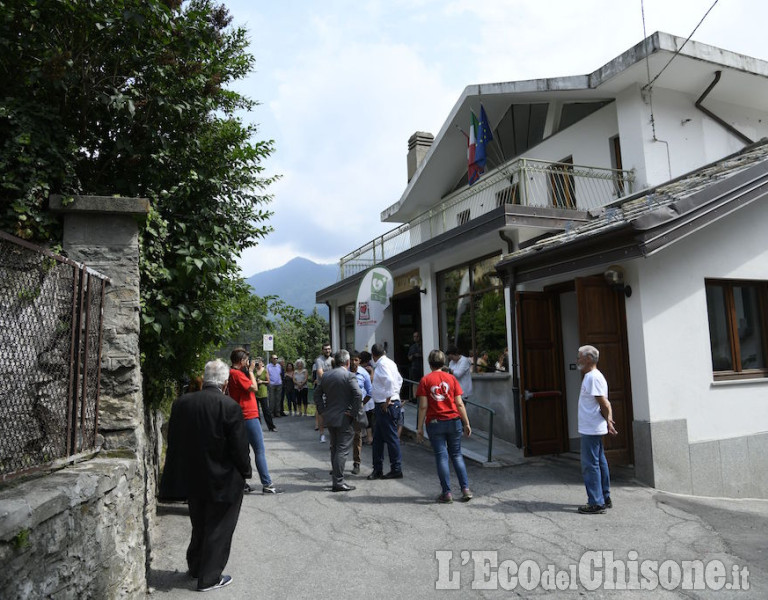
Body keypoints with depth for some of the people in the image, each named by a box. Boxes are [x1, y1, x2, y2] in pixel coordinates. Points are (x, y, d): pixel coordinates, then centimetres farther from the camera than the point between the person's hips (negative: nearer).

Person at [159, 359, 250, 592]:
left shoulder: (181, 403, -4)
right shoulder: (229, 406, -20)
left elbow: (173, 442, 4)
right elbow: (239, 446, -16)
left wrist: (182, 472, 15)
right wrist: (245, 472, 1)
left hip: (191, 479, 6)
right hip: (222, 481, -5)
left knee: (199, 525, 25)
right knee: (219, 529, 11)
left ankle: (195, 566, 41)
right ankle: (209, 578, 20)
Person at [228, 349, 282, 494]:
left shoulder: (233, 373, 14)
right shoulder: (237, 374, -16)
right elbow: (254, 387, -20)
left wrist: (249, 371, 11)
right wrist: (250, 371, -11)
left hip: (241, 418, 10)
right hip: (249, 416, -10)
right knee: (259, 450, -6)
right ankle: (267, 484, -3)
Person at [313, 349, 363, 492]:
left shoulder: (325, 375, 7)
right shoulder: (349, 376, -13)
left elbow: (317, 394, 12)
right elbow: (358, 395, -22)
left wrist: (322, 410, 12)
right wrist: (353, 413, -13)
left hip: (329, 418, 7)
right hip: (343, 419, -6)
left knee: (334, 449, 16)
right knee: (342, 450, -2)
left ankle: (337, 479, 23)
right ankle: (338, 482, -1)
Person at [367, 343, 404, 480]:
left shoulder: (383, 364, -14)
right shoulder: (389, 362, 15)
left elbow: (390, 381, -28)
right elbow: (399, 379, 23)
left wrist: (388, 400, -21)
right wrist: (395, 394, 20)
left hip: (387, 406, -10)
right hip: (382, 406, 10)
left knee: (391, 438, -2)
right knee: (378, 438, 14)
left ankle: (396, 470, 7)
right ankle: (377, 470, 21)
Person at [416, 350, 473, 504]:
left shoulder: (425, 380, -3)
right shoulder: (451, 378, 3)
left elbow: (423, 406, -6)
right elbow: (459, 404, 1)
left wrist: (419, 427, -1)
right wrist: (466, 423, 8)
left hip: (435, 423, -2)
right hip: (454, 421, 2)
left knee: (442, 457, 3)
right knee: (457, 455, 13)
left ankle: (447, 493, 4)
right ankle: (466, 489, 9)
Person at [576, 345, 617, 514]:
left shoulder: (593, 377, -18)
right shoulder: (591, 376, 14)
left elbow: (604, 403, -20)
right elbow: (604, 404, 17)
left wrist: (608, 421, -10)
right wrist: (608, 421, 11)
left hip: (591, 430, -10)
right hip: (591, 429, 10)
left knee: (590, 465, -4)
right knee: (599, 463, 15)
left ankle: (596, 503, 1)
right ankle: (605, 499, 25)